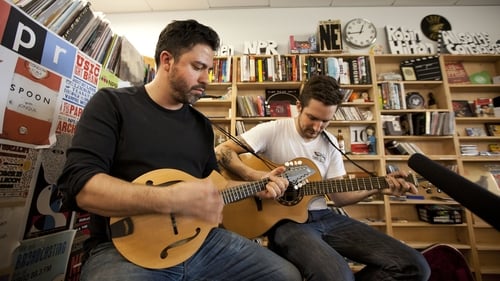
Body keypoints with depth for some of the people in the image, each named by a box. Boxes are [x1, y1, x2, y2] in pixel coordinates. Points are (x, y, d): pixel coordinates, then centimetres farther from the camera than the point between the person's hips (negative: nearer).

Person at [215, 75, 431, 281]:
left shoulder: (330, 143, 9)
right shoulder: (272, 130, -7)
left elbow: (338, 196, 11)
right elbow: (221, 151, -13)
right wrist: (255, 177, -26)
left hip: (324, 216, 6)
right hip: (286, 220, -5)